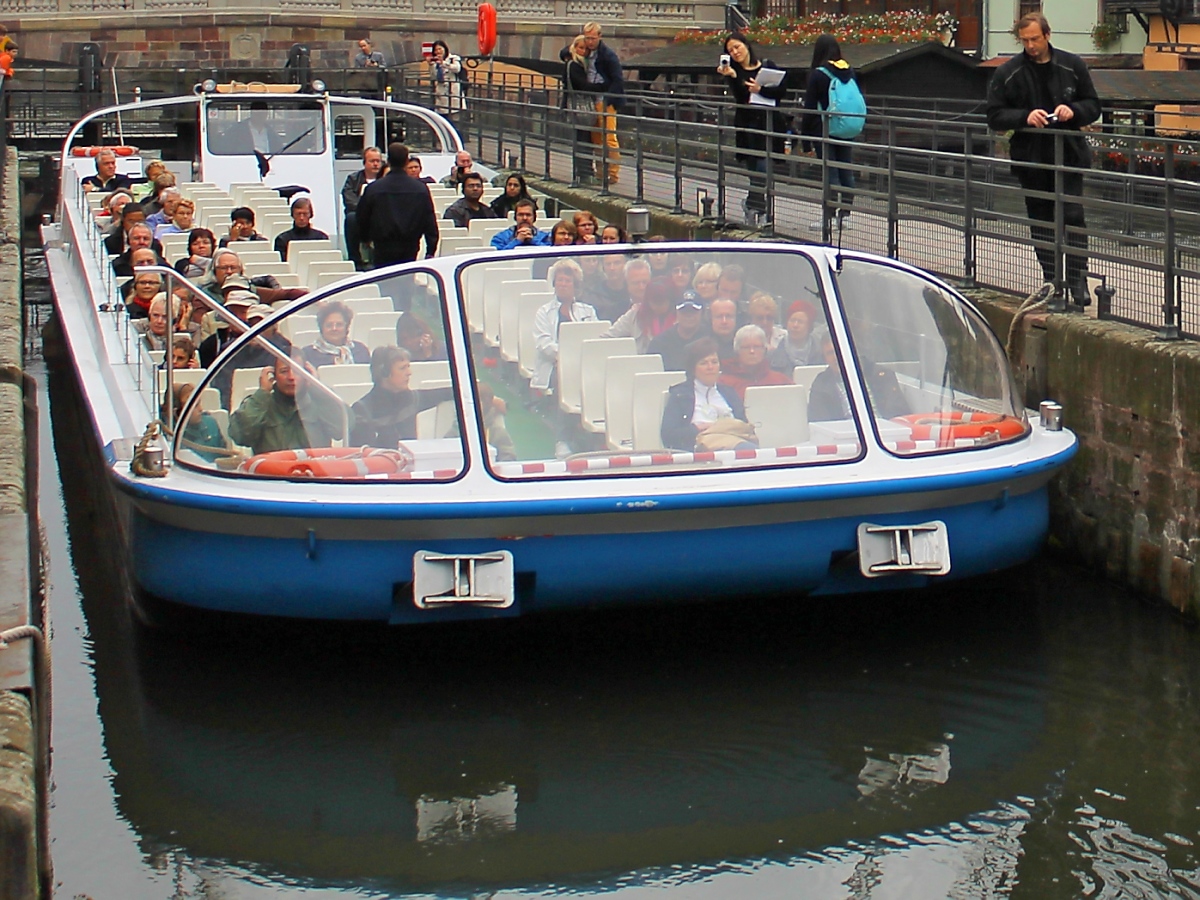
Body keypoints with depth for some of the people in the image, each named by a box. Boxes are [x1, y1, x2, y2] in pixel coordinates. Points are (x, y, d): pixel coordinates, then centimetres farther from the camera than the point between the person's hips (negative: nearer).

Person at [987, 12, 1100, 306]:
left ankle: (1078, 281, -5)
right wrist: (1025, 117, -18)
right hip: (1030, 159, 1)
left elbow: (1093, 105, 9)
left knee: (1073, 216, -8)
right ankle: (1051, 282, 17)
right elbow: (995, 116, -1)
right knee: (1040, 222, 8)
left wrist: (1074, 110, -13)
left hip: (1069, 155, -1)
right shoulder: (1008, 73, 0)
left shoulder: (1072, 66, 2)